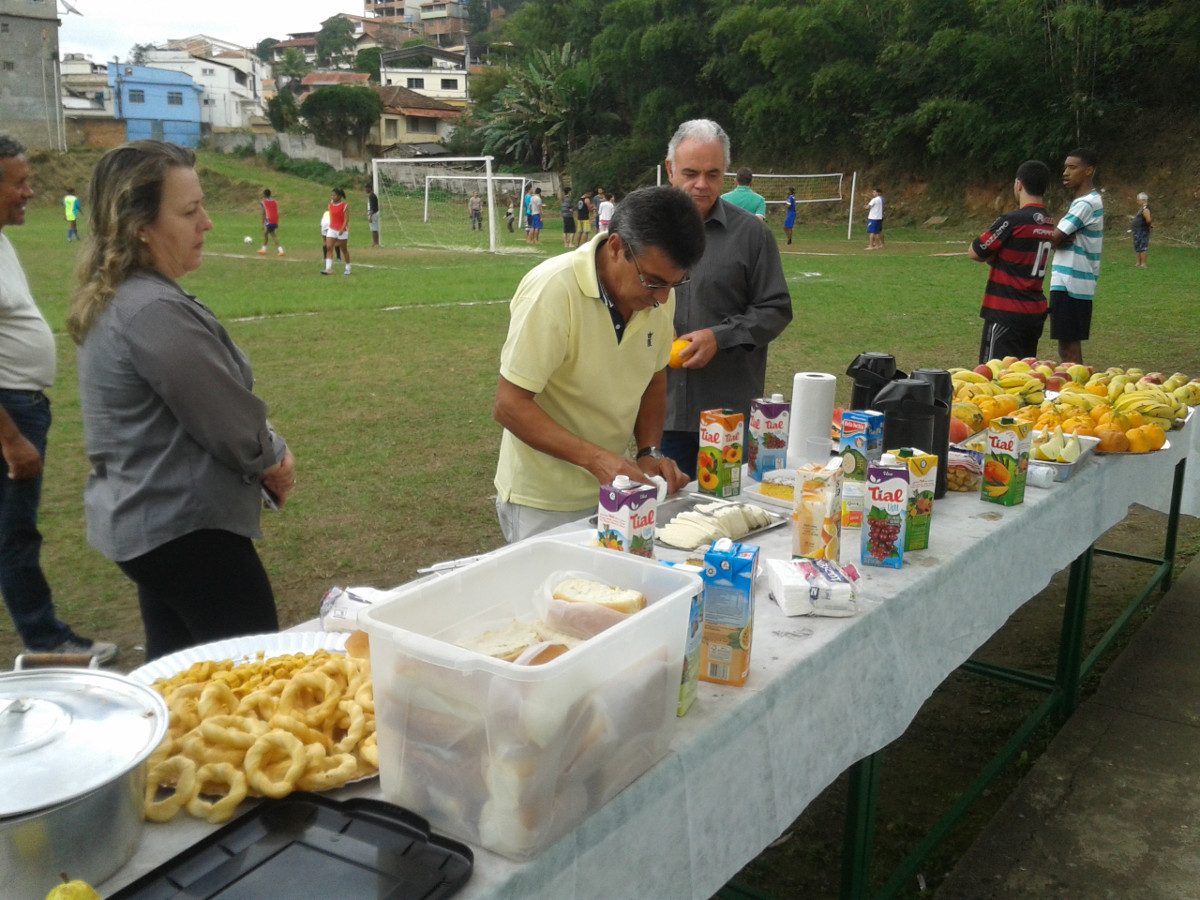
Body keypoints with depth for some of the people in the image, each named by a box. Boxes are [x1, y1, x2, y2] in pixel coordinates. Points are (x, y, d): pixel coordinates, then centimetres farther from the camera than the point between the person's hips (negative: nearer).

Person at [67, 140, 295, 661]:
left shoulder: (114, 301, 8)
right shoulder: (155, 312, -23)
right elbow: (232, 426, -20)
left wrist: (267, 459, 1)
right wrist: (276, 460, 1)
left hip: (140, 521, 10)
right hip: (185, 530, -10)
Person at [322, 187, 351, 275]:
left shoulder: (344, 206, -12)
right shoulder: (330, 204, 5)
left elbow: (346, 219, -17)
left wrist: (342, 229, -30)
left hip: (342, 230, -5)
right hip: (331, 229, 5)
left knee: (344, 250, 6)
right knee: (329, 248, -9)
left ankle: (348, 269, 20)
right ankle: (327, 269, -14)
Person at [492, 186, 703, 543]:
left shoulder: (658, 292, -4)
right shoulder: (553, 289, -23)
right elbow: (509, 406, -22)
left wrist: (650, 452, -6)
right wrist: (596, 457, -31)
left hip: (611, 488, 6)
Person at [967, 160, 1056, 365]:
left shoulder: (1012, 221, -15)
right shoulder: (1049, 223, 9)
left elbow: (974, 253, -8)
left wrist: (989, 256, 10)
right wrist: (993, 257, 1)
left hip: (1007, 313, -8)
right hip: (1036, 311, 8)